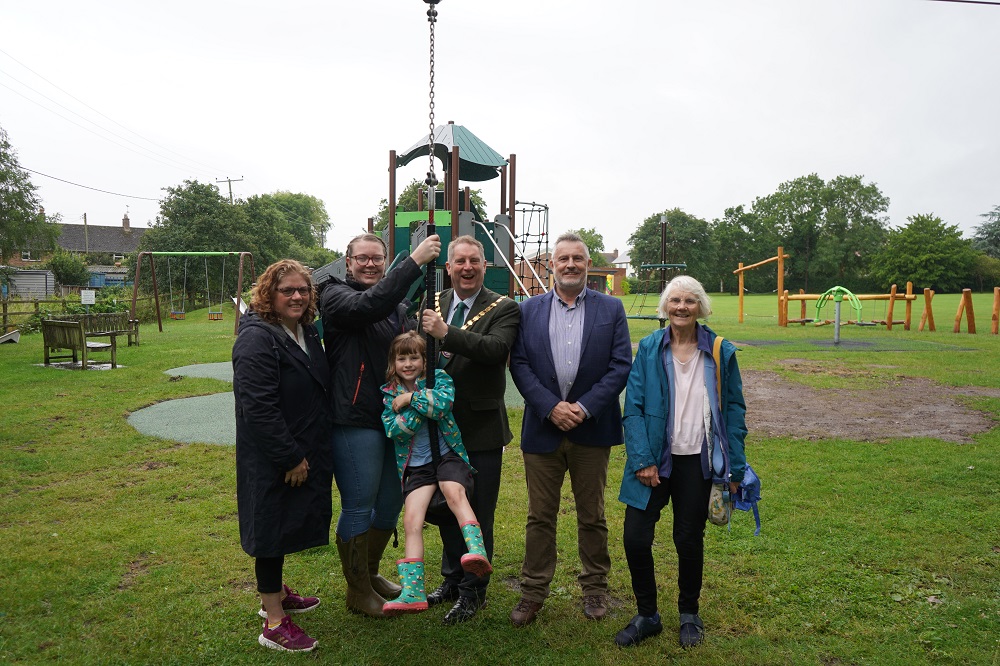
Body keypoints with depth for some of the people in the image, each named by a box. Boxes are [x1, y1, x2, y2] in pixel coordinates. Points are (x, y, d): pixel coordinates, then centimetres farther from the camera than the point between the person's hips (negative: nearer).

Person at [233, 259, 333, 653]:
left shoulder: (306, 331, 8)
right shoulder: (258, 339, -20)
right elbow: (259, 408, -26)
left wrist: (308, 454, 15)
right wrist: (291, 458, -21)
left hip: (304, 454, 9)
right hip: (272, 461, -9)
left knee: (287, 528, 22)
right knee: (272, 530, 2)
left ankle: (276, 593, 40)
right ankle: (274, 623, 14)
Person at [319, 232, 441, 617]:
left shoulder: (398, 305, 16)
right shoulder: (336, 295, -7)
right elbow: (368, 307, -29)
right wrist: (414, 261, -31)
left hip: (395, 418, 8)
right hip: (355, 419, -7)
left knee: (391, 502, 17)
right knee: (358, 508, 3)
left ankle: (370, 574, 38)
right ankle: (358, 592, 21)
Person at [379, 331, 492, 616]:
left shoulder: (438, 378, 0)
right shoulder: (388, 393, 5)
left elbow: (443, 402, -23)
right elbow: (393, 430, -10)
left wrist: (411, 398, -15)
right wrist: (421, 407, -17)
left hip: (448, 454, -2)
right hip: (416, 465, 3)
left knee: (454, 491, -34)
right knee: (411, 520, -11)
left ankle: (477, 551, -46)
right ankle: (412, 592, -7)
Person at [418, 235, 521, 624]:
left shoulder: (503, 309, -8)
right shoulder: (432, 304, 6)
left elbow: (496, 347, -27)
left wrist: (447, 334, -35)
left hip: (482, 428, -5)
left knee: (478, 514, 7)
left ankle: (472, 592, 24)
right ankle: (452, 580, 38)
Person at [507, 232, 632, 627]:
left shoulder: (611, 309, 2)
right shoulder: (529, 310, 5)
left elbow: (621, 366, -4)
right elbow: (519, 364, -1)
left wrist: (585, 407, -13)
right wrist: (550, 406, -13)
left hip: (592, 430, 0)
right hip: (542, 428, 1)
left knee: (592, 515, 13)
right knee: (540, 516, 8)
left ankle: (594, 588, 31)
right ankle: (533, 592, 22)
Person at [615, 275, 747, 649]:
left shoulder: (721, 352, 0)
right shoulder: (649, 348, -1)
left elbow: (734, 410, 4)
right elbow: (633, 408, -3)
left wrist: (734, 468, 1)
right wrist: (642, 460, -11)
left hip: (697, 462, 0)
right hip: (655, 460, 0)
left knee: (689, 541, 11)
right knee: (635, 538, -2)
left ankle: (689, 615, 34)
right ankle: (647, 615, 21)